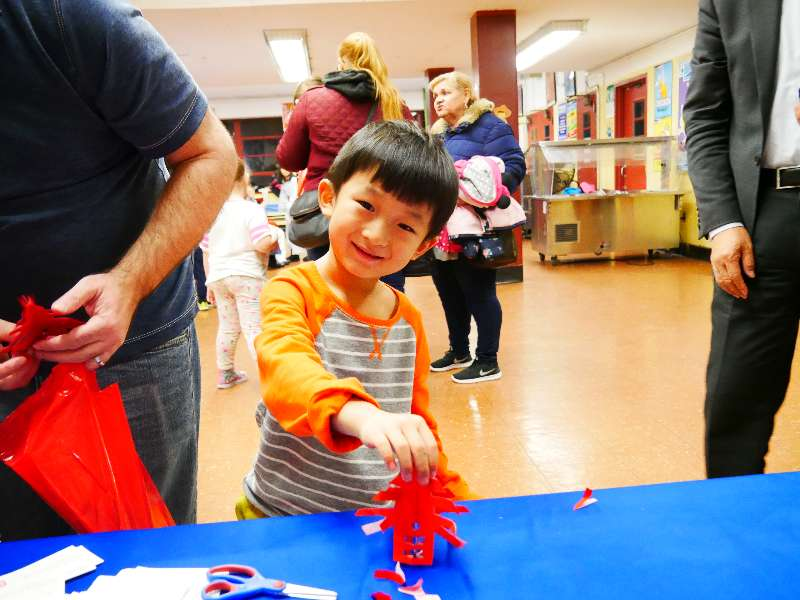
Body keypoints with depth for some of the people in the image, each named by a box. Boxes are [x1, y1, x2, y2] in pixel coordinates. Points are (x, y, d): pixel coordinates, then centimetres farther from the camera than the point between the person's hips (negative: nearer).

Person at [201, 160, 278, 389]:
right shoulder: (251, 210, -9)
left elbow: (206, 252, 12)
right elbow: (263, 244, -19)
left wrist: (210, 282, 20)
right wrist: (275, 235, 3)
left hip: (219, 277, 6)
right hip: (246, 275, -5)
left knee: (227, 326, 17)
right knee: (253, 327, -3)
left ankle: (225, 373, 28)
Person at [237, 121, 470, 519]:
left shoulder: (410, 320, 4)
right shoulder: (293, 291, -12)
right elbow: (285, 369, -32)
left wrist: (456, 499, 12)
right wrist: (360, 414, -50)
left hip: (382, 522, 3)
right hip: (282, 517, -2)